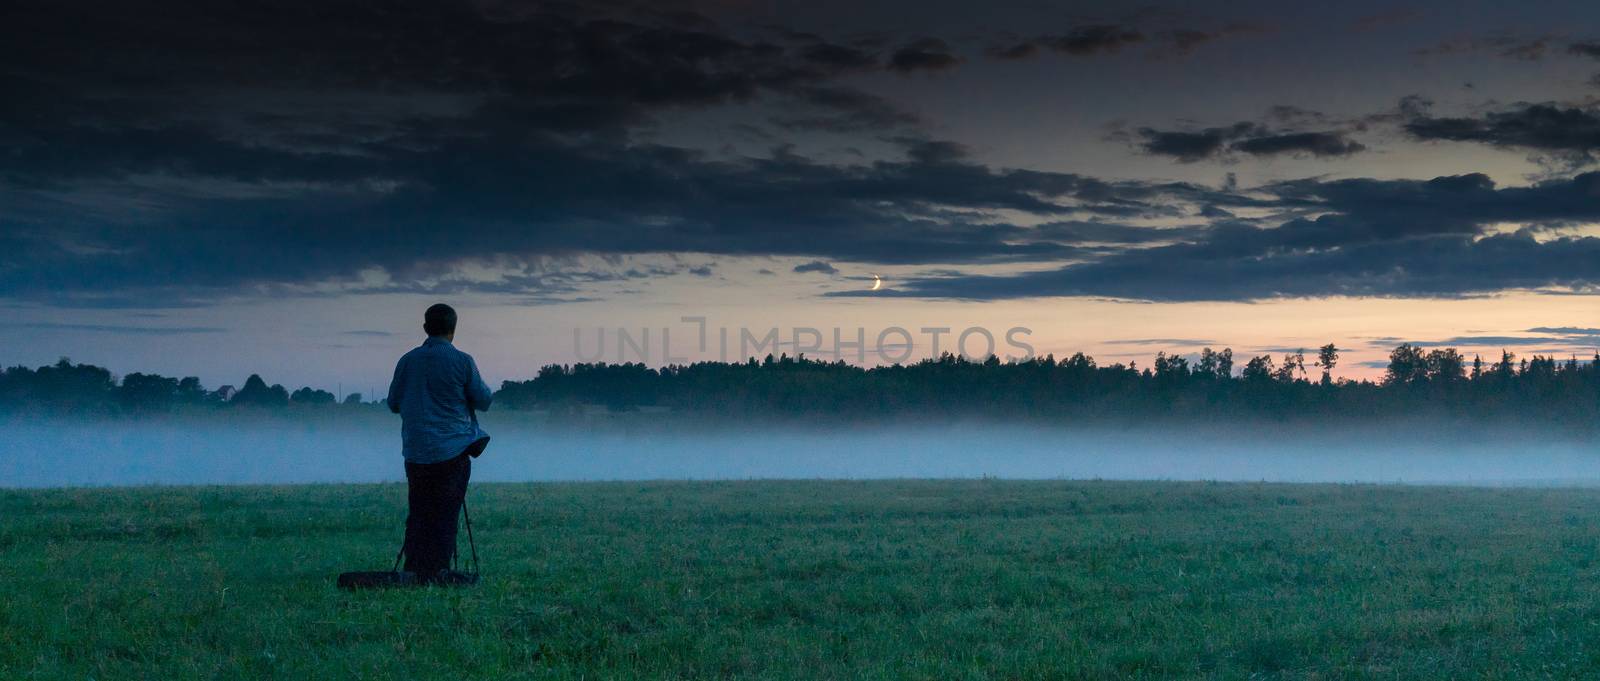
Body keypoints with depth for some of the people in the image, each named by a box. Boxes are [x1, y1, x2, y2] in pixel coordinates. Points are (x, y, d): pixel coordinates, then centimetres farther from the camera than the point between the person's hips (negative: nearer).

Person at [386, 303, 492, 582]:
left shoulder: (408, 361, 4)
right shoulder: (462, 361, -6)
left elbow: (393, 404, 13)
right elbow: (483, 401, 0)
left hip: (416, 451, 3)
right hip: (453, 450, -3)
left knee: (419, 510, 11)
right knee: (445, 513, 2)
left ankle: (415, 568, 9)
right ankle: (437, 572, 0)